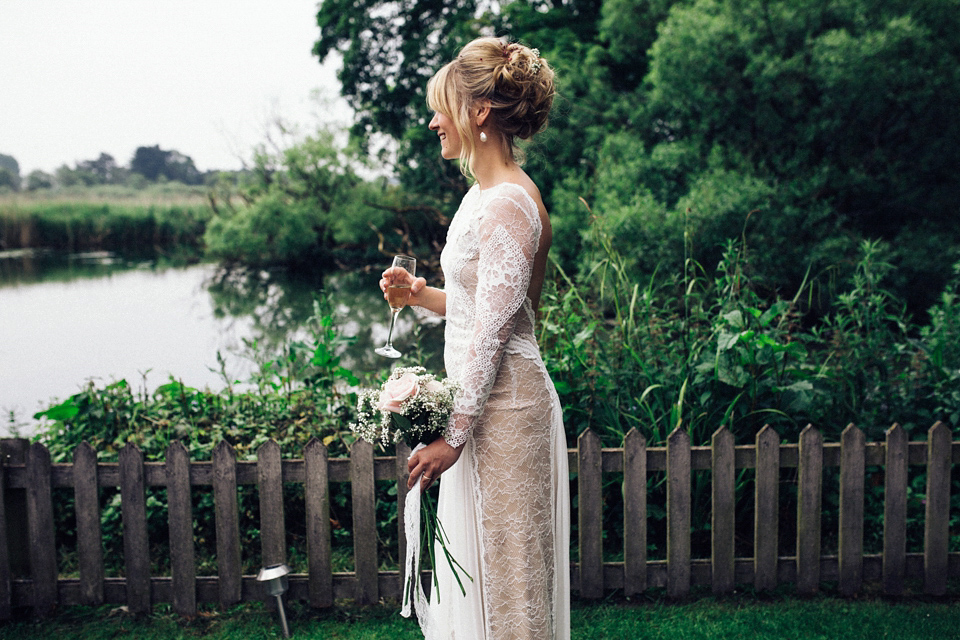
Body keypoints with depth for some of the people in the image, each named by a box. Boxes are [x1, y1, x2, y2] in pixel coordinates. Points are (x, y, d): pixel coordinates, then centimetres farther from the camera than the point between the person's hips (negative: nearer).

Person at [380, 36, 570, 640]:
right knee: (479, 559, 20)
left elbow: (491, 333, -22)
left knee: (505, 565, 4)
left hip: (503, 407, -10)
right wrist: (425, 295, 5)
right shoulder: (486, 193, 11)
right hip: (485, 402, 10)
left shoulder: (508, 204, -20)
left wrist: (454, 435, -20)